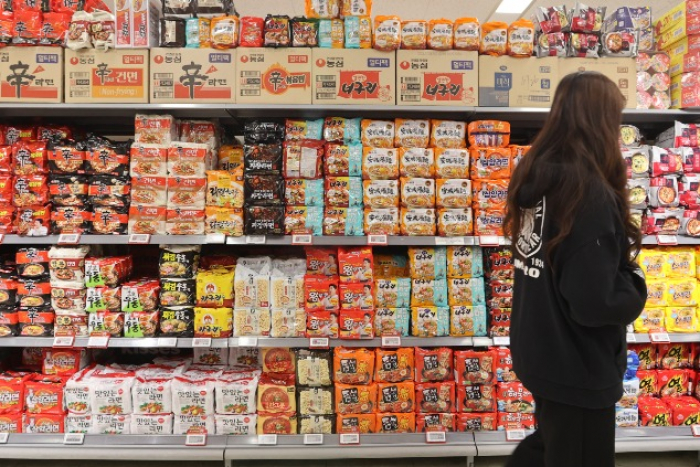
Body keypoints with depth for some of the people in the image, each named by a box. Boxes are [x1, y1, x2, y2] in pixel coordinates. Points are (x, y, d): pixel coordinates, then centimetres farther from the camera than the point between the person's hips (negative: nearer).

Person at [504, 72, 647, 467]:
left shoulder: (534, 175, -2)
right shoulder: (591, 193, -26)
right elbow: (594, 303, -26)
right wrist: (637, 286, -7)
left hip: (538, 351, 7)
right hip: (577, 366, -7)